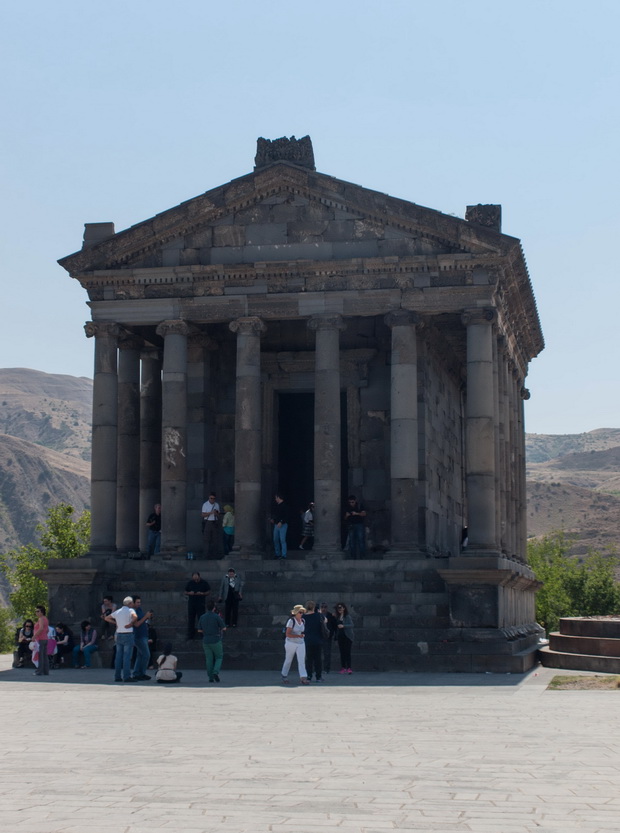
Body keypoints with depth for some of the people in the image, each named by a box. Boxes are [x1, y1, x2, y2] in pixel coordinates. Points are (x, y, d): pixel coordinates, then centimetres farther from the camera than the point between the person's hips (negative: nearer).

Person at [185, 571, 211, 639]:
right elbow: (185, 592, 8)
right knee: (191, 619, 6)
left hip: (201, 604, -2)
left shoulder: (204, 583, -6)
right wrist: (189, 593, -15)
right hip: (191, 603, 2)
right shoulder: (190, 583, 0)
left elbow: (208, 592, 0)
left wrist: (202, 593, -19)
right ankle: (190, 635, 16)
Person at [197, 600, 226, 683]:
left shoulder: (202, 617, 1)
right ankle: (215, 672, -12)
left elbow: (200, 630, 8)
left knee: (209, 659, 10)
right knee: (219, 657, 10)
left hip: (206, 641, 3)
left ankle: (211, 677, 8)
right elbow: (224, 628, -6)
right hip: (216, 641, -3)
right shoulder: (216, 617, -12)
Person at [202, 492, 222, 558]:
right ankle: (207, 554, -3)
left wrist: (216, 513, -11)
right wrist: (211, 512, -20)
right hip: (207, 522, -3)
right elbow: (203, 515, -6)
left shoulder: (217, 505, 9)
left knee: (216, 539, -2)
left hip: (215, 523, 3)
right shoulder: (205, 504, -2)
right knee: (207, 539, -5)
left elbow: (218, 515, 13)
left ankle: (216, 554, -1)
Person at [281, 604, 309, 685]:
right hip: (291, 643, -5)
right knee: (288, 660, 9)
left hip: (301, 643, 5)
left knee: (302, 660, -8)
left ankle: (303, 678, -14)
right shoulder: (291, 621, -15)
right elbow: (288, 634, -20)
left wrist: (303, 635, 7)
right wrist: (298, 636, -27)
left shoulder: (303, 621, 4)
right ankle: (284, 676, 26)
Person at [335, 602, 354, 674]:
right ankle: (343, 667, 9)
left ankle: (348, 668, -8)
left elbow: (351, 625, -16)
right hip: (340, 637, 6)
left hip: (347, 636, -6)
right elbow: (336, 626, 14)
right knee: (342, 652, 6)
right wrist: (336, 636, 6)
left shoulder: (347, 617, -7)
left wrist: (343, 626, -25)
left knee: (347, 652, -7)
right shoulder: (337, 617, 11)